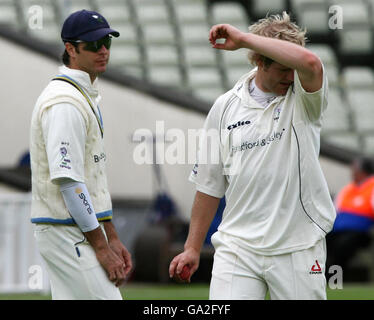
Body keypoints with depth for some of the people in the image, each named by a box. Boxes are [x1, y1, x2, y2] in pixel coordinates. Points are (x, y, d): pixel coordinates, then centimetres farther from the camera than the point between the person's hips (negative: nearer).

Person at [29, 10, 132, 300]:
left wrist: (112, 238, 18)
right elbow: (67, 179, -21)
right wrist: (101, 247, -19)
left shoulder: (88, 97, 18)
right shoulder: (65, 101, -16)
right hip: (68, 232, -10)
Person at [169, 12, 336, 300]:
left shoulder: (303, 98, -2)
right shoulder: (225, 107, 7)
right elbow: (210, 184, 13)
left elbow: (309, 62, -28)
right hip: (237, 247, 2)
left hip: (298, 249, -1)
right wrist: (193, 247, 13)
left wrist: (243, 39, -21)